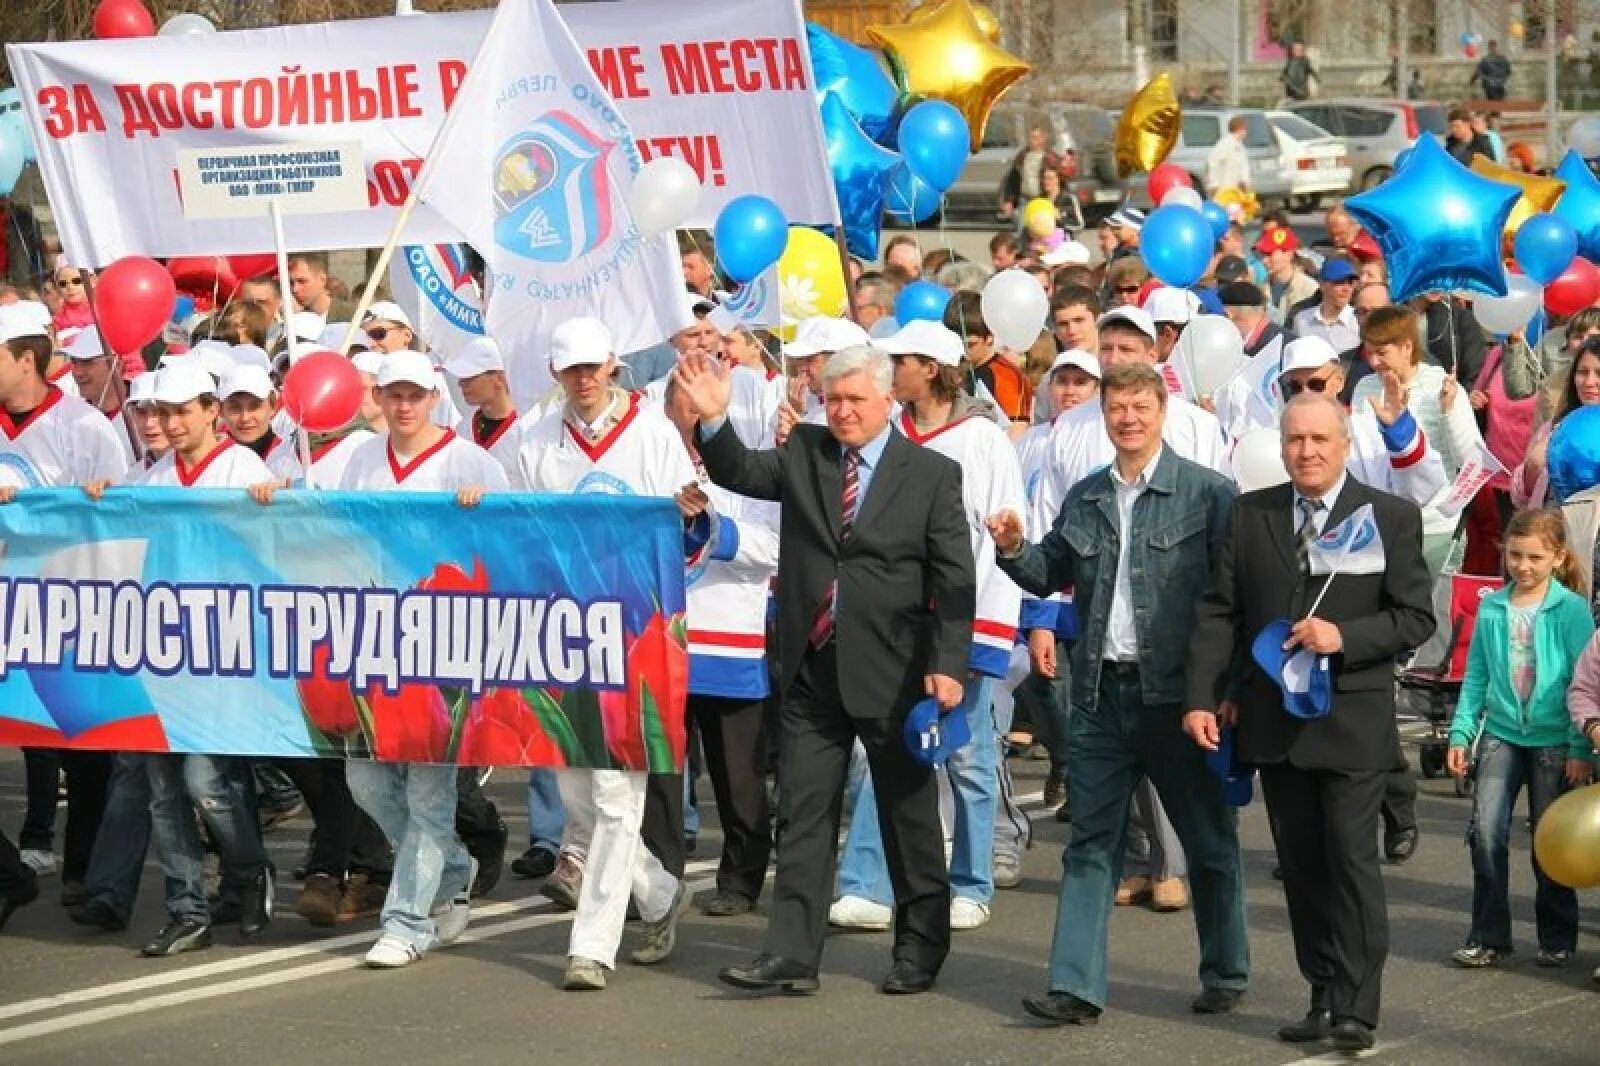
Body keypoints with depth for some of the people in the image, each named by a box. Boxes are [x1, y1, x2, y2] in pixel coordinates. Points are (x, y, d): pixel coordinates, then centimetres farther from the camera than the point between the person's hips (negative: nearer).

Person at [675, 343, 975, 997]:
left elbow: (955, 581, -5)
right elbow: (740, 473, 0)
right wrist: (714, 422, -19)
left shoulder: (932, 474, -2)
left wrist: (947, 665, -13)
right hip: (810, 671, 3)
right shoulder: (803, 454, 8)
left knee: (909, 815, 8)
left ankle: (920, 949, 20)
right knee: (803, 816, 2)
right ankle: (791, 954, 2)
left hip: (893, 673, -3)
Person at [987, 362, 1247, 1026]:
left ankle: (1225, 976, 22)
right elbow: (1052, 573, 20)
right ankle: (1076, 987, 5)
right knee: (1090, 844, 4)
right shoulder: (1085, 499, 10)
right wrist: (1014, 550, -1)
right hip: (1101, 695, 4)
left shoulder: (1207, 493, -6)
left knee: (1209, 840, 8)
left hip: (1177, 692, -4)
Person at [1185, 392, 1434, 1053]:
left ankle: (1356, 1009, -6)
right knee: (1301, 866, 8)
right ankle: (1324, 996, 15)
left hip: (1352, 721, -4)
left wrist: (1343, 637, -18)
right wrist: (1202, 697, -3)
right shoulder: (1251, 514, 7)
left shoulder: (1392, 518, -1)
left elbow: (1416, 617, -3)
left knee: (1351, 860, -8)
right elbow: (1218, 610, 6)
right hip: (1274, 720, 4)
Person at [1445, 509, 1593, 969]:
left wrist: (1580, 749, -10)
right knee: (1485, 831, -9)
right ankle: (1489, 937, -2)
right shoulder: (1491, 608, 3)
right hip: (1501, 735, 2)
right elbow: (1476, 676, 8)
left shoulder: (1571, 609, -6)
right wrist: (1460, 733, 3)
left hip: (1553, 741, -2)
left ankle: (1557, 940, 19)